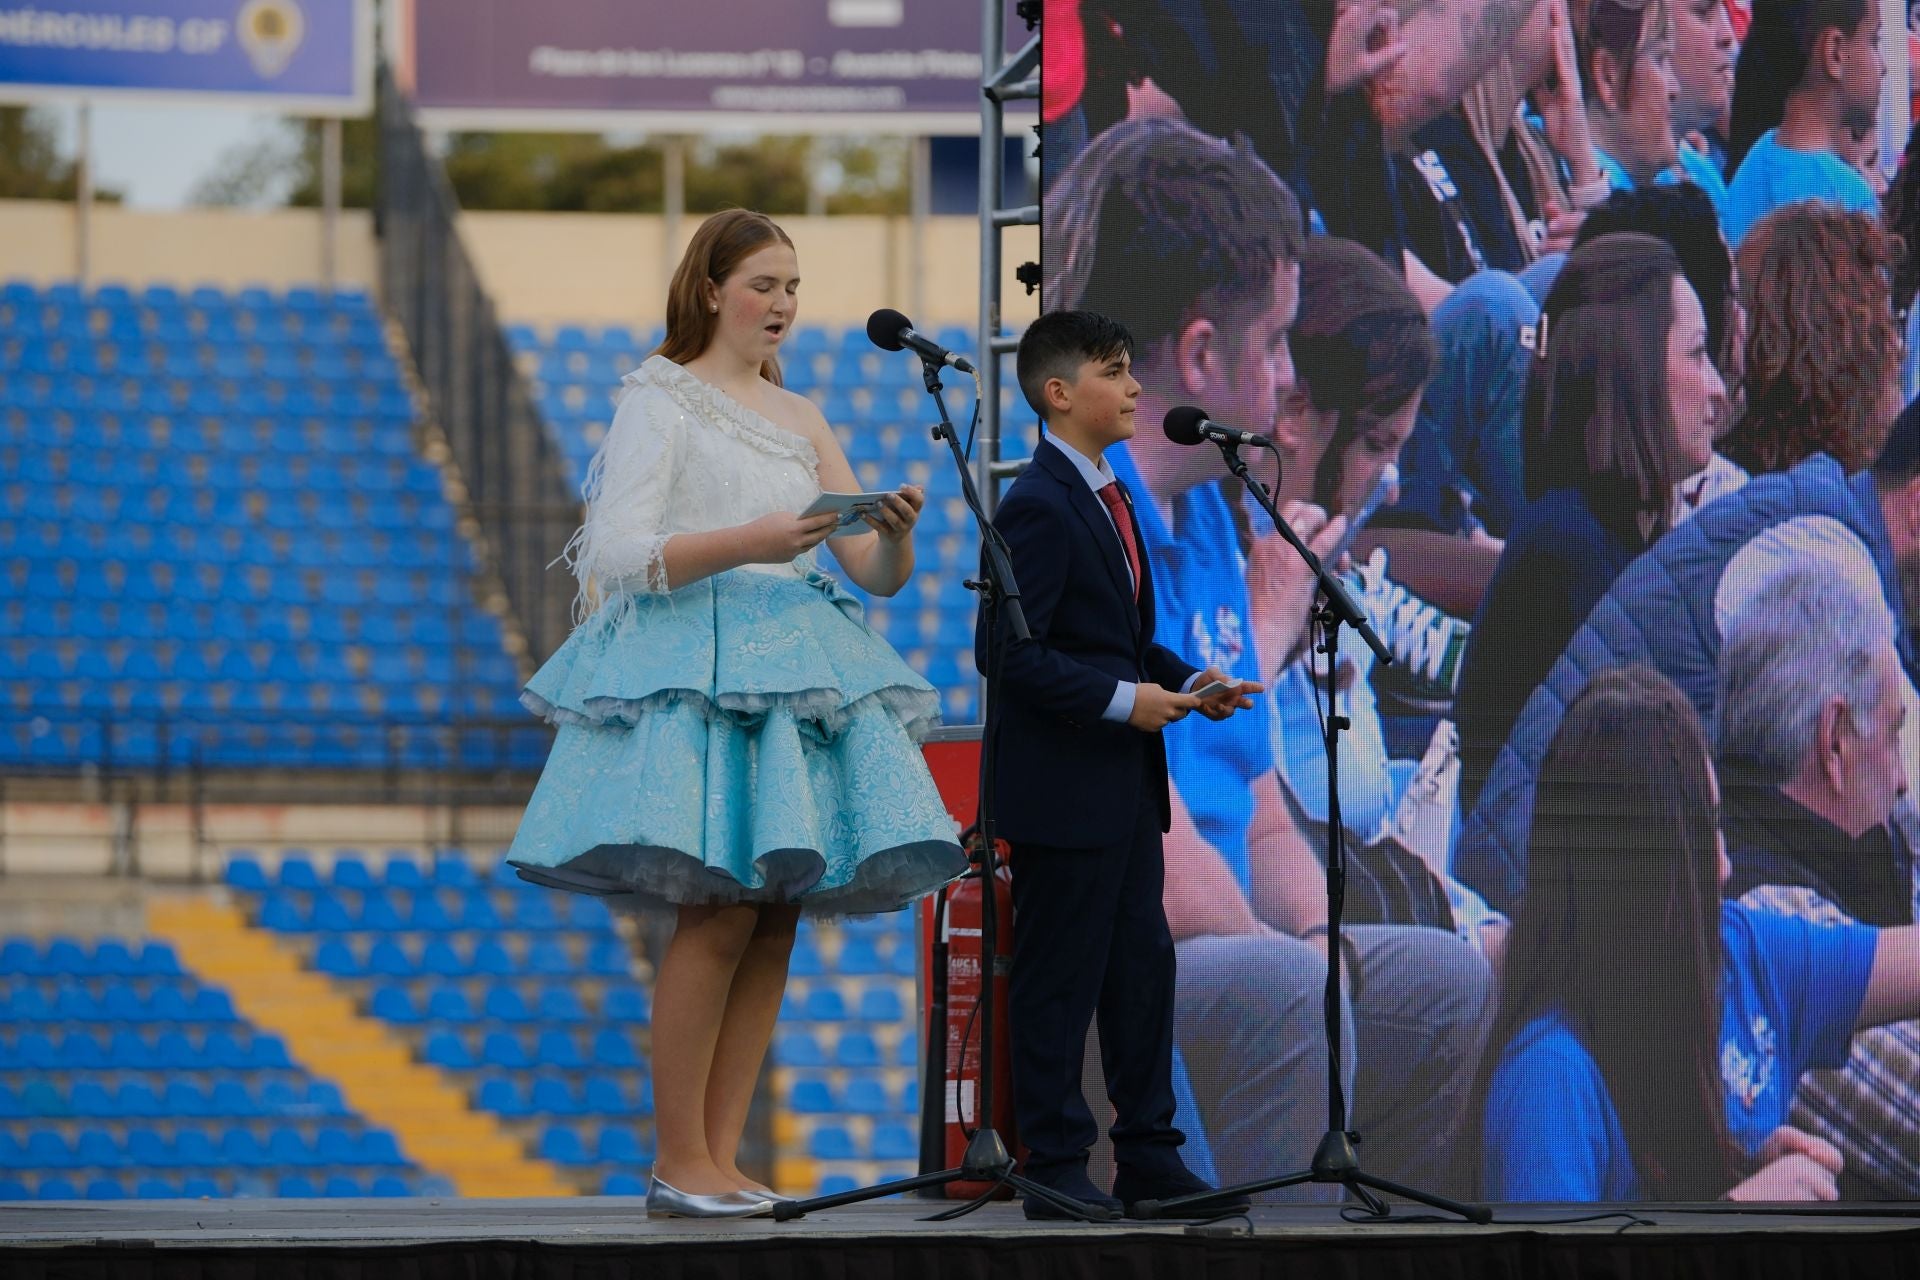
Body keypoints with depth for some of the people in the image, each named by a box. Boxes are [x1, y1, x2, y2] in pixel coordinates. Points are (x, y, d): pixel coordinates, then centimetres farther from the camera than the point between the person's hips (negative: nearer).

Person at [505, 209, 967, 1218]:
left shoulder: (800, 420, 19)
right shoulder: (657, 399, 0)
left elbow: (875, 574, 16)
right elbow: (619, 554, -11)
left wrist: (895, 534, -7)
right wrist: (748, 543, -22)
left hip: (791, 672, 7)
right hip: (692, 671, -7)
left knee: (774, 924, -1)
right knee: (719, 914, -15)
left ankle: (719, 1157, 2)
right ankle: (677, 1166, -10)